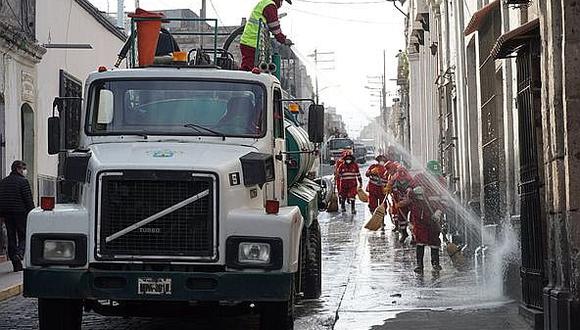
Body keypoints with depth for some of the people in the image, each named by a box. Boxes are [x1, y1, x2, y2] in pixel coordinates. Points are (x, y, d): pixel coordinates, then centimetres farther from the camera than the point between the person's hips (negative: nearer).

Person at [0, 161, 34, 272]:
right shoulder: (23, 181, -8)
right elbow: (28, 200, -11)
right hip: (20, 212, -6)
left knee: (11, 237, 8)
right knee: (23, 236, 4)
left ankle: (16, 264, 7)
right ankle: (19, 253, -21)